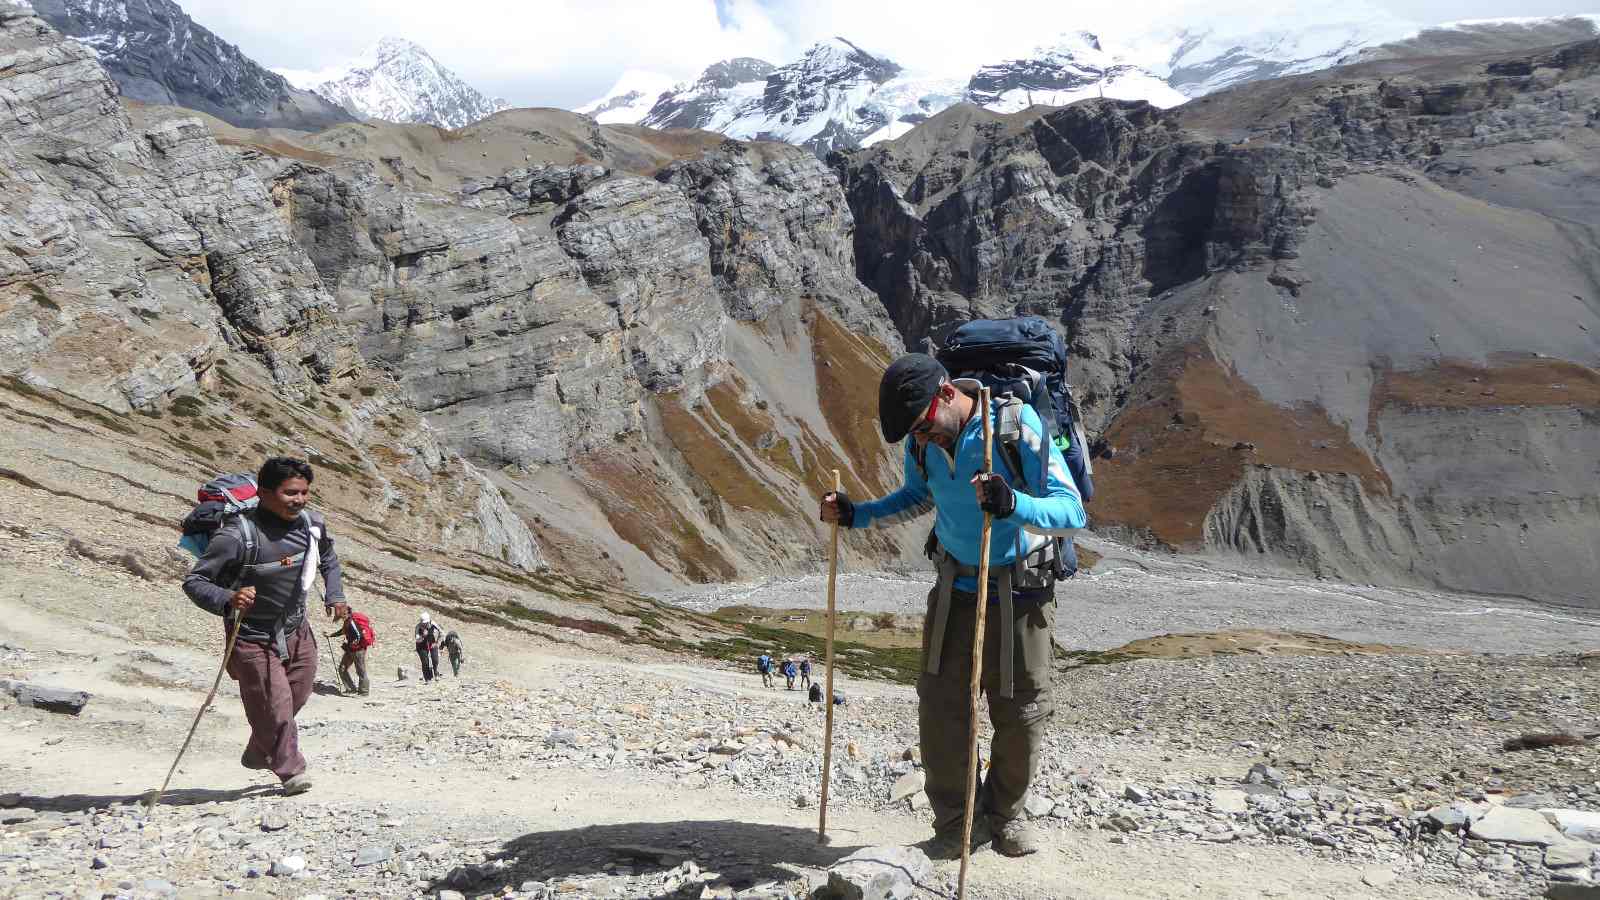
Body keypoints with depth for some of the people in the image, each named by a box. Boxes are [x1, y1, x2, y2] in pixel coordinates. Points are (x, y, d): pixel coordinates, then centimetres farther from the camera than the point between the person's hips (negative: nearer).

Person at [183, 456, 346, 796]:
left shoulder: (313, 524, -8)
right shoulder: (238, 534, -27)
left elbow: (328, 560, 16)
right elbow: (194, 581, -24)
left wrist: (335, 596, 6)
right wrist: (228, 599, -41)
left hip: (297, 630, 6)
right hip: (253, 638, -6)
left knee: (296, 698, 20)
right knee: (273, 708, -6)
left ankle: (258, 755, 46)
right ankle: (291, 770, 20)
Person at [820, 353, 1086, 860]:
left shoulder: (1017, 430, -25)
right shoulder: (922, 443, -7)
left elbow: (1073, 512, -27)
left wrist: (1012, 504, -47)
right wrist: (855, 515, 0)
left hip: (1019, 594, -4)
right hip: (954, 587, 4)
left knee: (1021, 714, 6)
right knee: (939, 708, 0)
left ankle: (1005, 815, 29)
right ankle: (954, 822, 17)